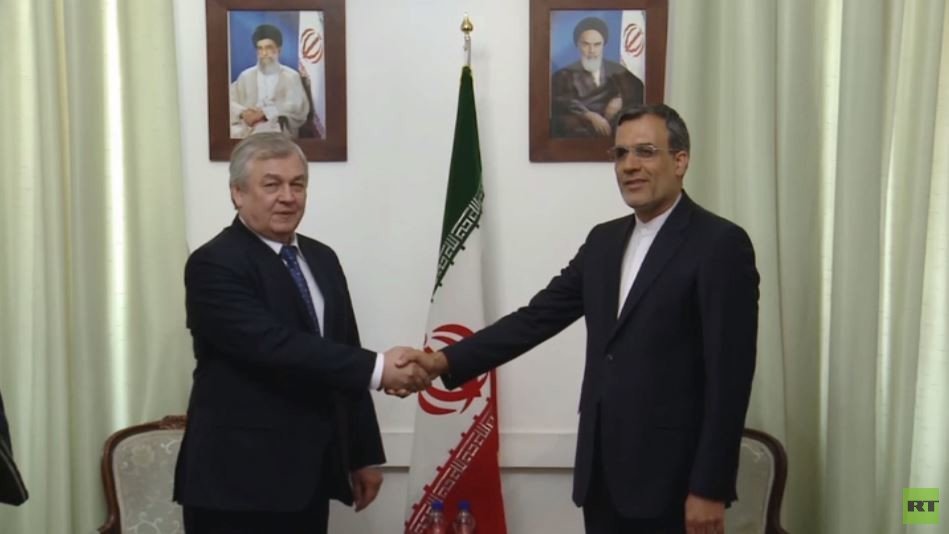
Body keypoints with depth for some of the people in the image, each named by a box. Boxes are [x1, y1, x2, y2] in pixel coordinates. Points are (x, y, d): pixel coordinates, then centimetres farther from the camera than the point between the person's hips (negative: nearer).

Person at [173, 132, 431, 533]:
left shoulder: (322, 259, 11)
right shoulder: (214, 265, -12)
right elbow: (274, 346, -26)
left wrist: (364, 454, 12)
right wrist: (377, 368, -29)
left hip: (309, 474, 7)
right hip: (239, 478, -7)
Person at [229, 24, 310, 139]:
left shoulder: (291, 76, 9)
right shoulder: (246, 76, 18)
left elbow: (297, 106, -5)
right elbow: (229, 100, 8)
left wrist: (264, 112, -15)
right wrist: (243, 112, -14)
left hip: (279, 131, -2)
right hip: (248, 130, 2)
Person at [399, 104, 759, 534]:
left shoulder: (721, 244, -10)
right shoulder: (604, 240, 11)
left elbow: (730, 375, -14)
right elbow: (538, 315, 6)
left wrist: (710, 489, -16)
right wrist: (444, 361, -5)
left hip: (671, 477, -6)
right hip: (602, 469, 6)